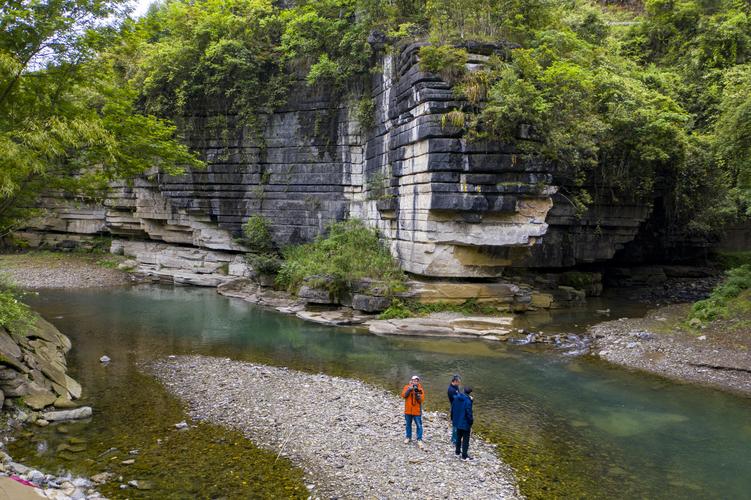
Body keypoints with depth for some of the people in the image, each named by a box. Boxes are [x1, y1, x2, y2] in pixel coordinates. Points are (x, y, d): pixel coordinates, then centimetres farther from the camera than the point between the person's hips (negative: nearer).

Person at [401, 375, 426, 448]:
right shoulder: (407, 387, -1)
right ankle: (408, 437, 30)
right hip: (408, 410, 1)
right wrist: (409, 389, -22)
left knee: (419, 425, -3)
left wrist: (417, 394, -23)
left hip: (417, 411, -1)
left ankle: (419, 439, 4)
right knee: (408, 425, 14)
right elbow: (403, 395, -14)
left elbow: (422, 400, -9)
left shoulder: (420, 389, -3)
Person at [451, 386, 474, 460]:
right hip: (465, 423, -7)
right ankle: (464, 456, 8)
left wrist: (452, 418, 19)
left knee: (458, 437, 23)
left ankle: (457, 452, 34)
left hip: (457, 421, 7)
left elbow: (452, 409, 8)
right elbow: (469, 413, -21)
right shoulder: (468, 401, -23)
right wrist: (471, 423, -9)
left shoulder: (456, 398, -1)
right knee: (465, 439, 4)